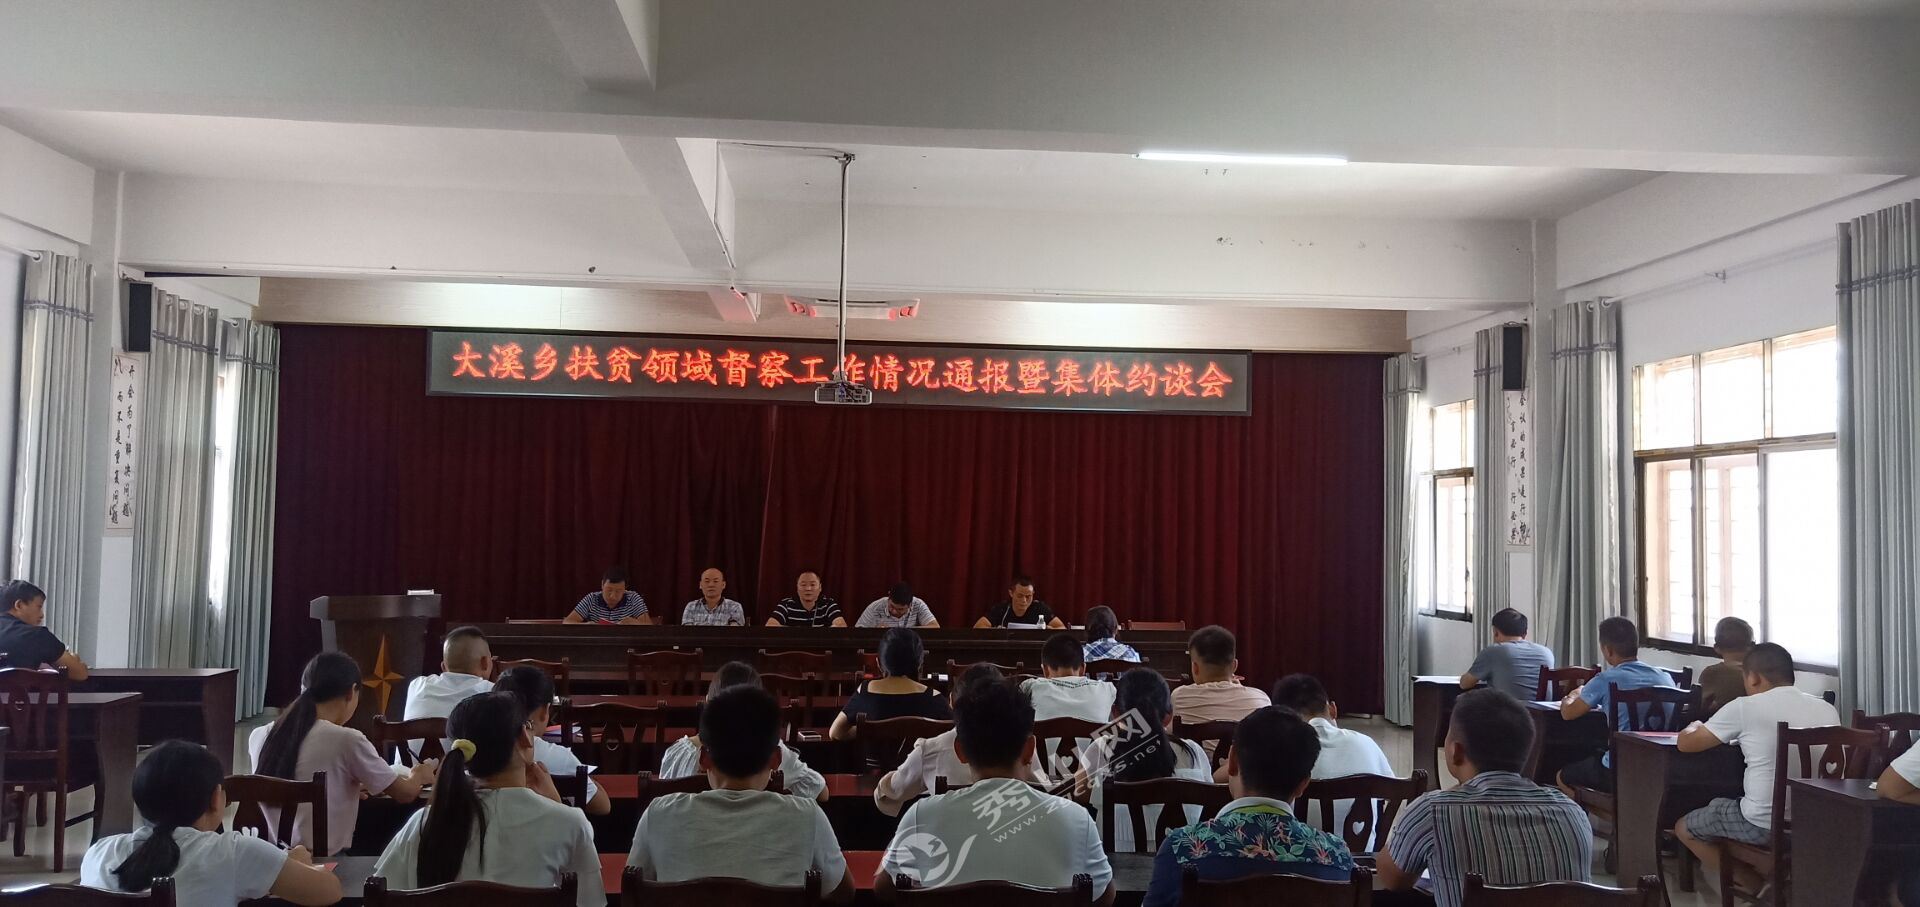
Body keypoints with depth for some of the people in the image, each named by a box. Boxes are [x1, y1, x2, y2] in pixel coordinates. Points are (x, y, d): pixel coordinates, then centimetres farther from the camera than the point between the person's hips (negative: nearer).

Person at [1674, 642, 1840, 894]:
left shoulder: (1745, 707, -10)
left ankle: (1762, 888, 9)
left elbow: (1685, 743, -1)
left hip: (1764, 825, -6)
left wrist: (1694, 727, 21)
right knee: (1718, 807, 31)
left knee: (1683, 828, 19)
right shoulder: (1828, 710, 4)